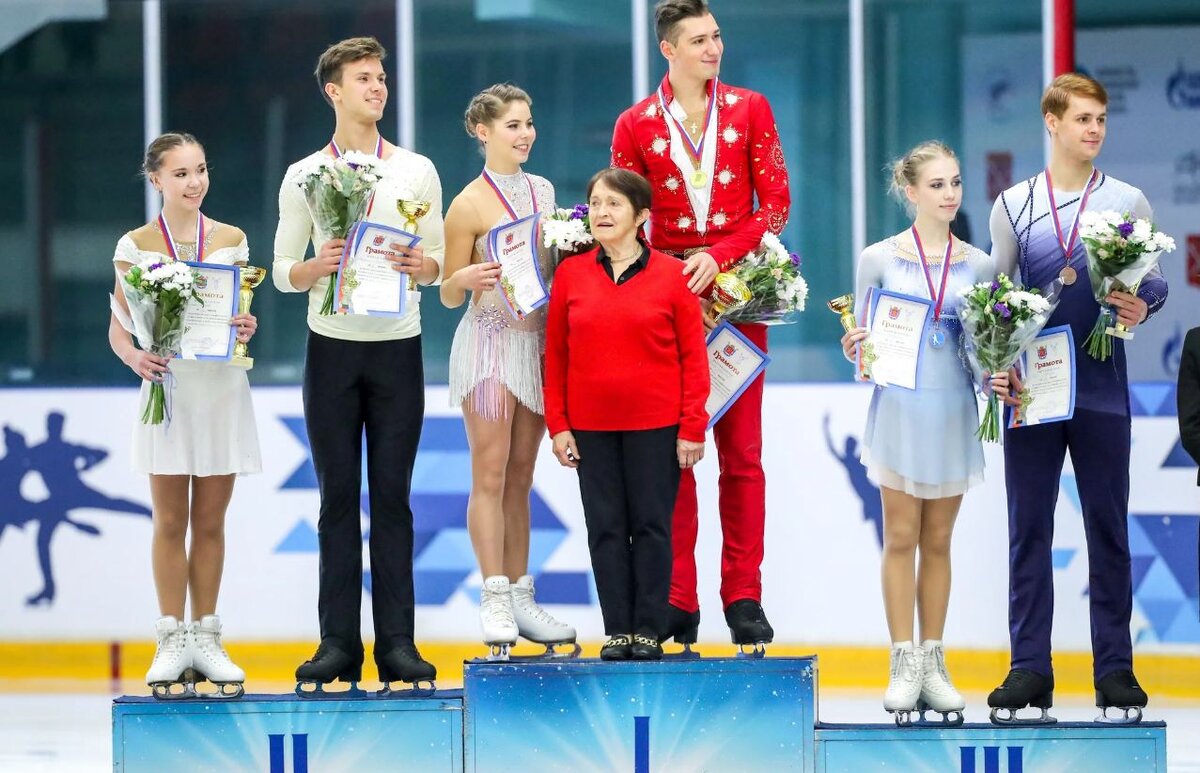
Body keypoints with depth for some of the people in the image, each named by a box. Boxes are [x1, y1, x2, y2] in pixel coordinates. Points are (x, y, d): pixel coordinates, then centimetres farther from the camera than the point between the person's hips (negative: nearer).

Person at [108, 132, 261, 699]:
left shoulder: (230, 241, 6)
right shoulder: (136, 246, 0)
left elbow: (242, 314, 10)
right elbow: (118, 328, -1)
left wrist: (245, 329, -13)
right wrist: (134, 357, -22)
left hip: (223, 390, 2)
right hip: (167, 387, -2)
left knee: (210, 521, 6)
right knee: (170, 520, 0)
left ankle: (206, 639, 12)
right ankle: (172, 642, 5)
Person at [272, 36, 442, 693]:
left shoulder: (417, 171, 8)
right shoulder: (304, 176, 5)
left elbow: (437, 265, 9)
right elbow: (283, 271, 6)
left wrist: (420, 265, -14)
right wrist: (317, 267, -15)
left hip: (398, 348, 0)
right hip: (333, 348, 0)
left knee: (392, 496, 0)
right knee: (338, 496, 0)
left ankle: (397, 642, 0)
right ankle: (338, 643, 1)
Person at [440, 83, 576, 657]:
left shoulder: (543, 191, 11)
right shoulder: (469, 205, -7)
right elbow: (449, 295, -4)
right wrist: (468, 278, -25)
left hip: (537, 338, 6)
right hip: (489, 338, -6)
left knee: (520, 477, 8)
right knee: (490, 473, -8)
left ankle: (521, 597, 9)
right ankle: (494, 598, -9)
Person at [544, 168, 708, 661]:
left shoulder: (670, 275, -2)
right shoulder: (570, 275, 4)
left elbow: (693, 356, -1)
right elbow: (556, 356, 6)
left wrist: (692, 427, -5)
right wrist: (558, 426, 1)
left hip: (656, 426, -2)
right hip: (591, 428, 2)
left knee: (651, 527, 1)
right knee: (606, 528, 4)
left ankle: (649, 629, 7)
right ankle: (617, 631, 9)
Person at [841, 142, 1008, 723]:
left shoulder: (977, 264, 5)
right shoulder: (879, 259, -1)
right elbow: (862, 339, 4)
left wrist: (995, 379, -11)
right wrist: (856, 349, -17)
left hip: (953, 410, 2)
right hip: (899, 407, -2)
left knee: (938, 541, 7)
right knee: (901, 537, -1)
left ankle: (934, 664, 12)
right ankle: (904, 665, 4)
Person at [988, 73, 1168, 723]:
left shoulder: (1128, 202, 7)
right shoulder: (1013, 206, 8)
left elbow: (1154, 281, 7)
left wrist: (1141, 305, -16)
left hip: (1101, 391, 0)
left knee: (1108, 529, 2)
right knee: (1028, 529, 2)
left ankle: (1114, 668, 7)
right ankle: (1029, 669, 5)